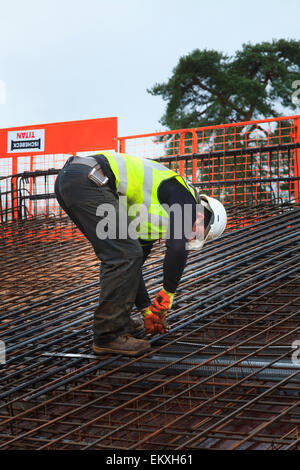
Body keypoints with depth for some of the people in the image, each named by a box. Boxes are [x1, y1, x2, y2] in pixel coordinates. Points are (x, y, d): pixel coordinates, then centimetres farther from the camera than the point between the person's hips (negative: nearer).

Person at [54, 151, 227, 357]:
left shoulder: (155, 218, 30)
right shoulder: (186, 196, 5)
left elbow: (134, 262, 33)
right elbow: (177, 249, -8)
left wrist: (147, 309, 33)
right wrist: (168, 294, 4)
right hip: (88, 180, -10)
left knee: (119, 257, 21)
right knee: (124, 256, -7)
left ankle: (118, 320, 27)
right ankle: (108, 336, -2)